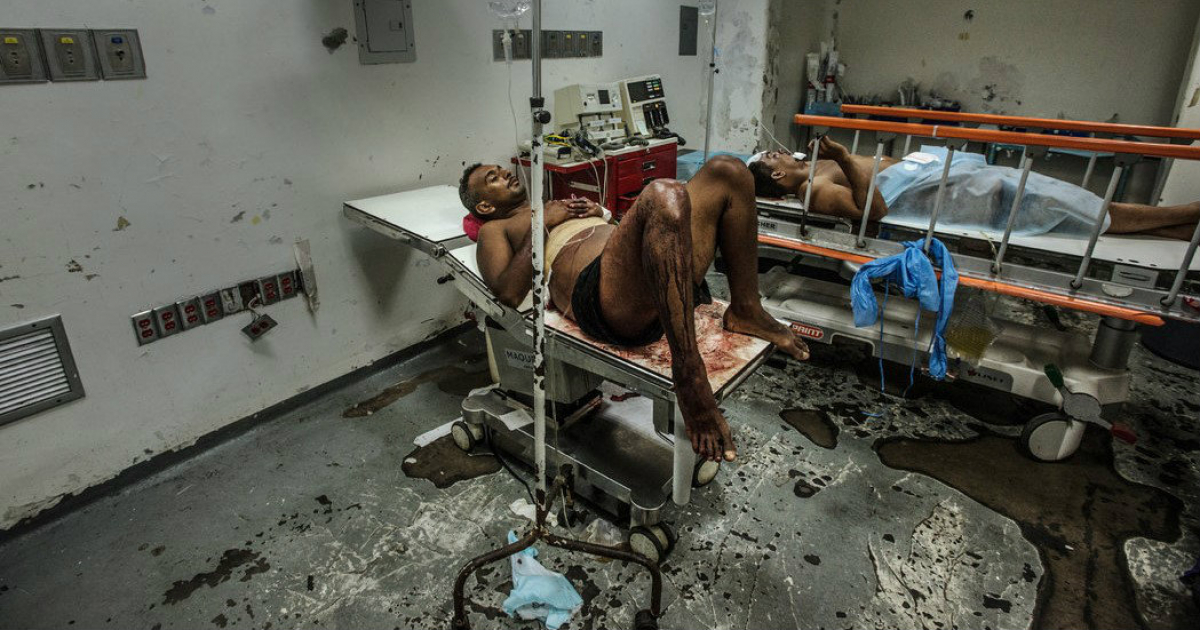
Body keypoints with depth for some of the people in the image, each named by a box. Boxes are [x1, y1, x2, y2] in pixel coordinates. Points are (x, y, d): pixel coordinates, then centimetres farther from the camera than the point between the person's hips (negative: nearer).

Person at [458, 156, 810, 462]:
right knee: (663, 195, -36)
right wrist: (541, 224, 2)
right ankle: (688, 375, -35)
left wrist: (599, 213, 20)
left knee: (726, 171, 2)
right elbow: (509, 293, -1)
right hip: (601, 292, -8)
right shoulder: (495, 230, 21)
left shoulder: (559, 205, 42)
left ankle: (745, 311, 0)